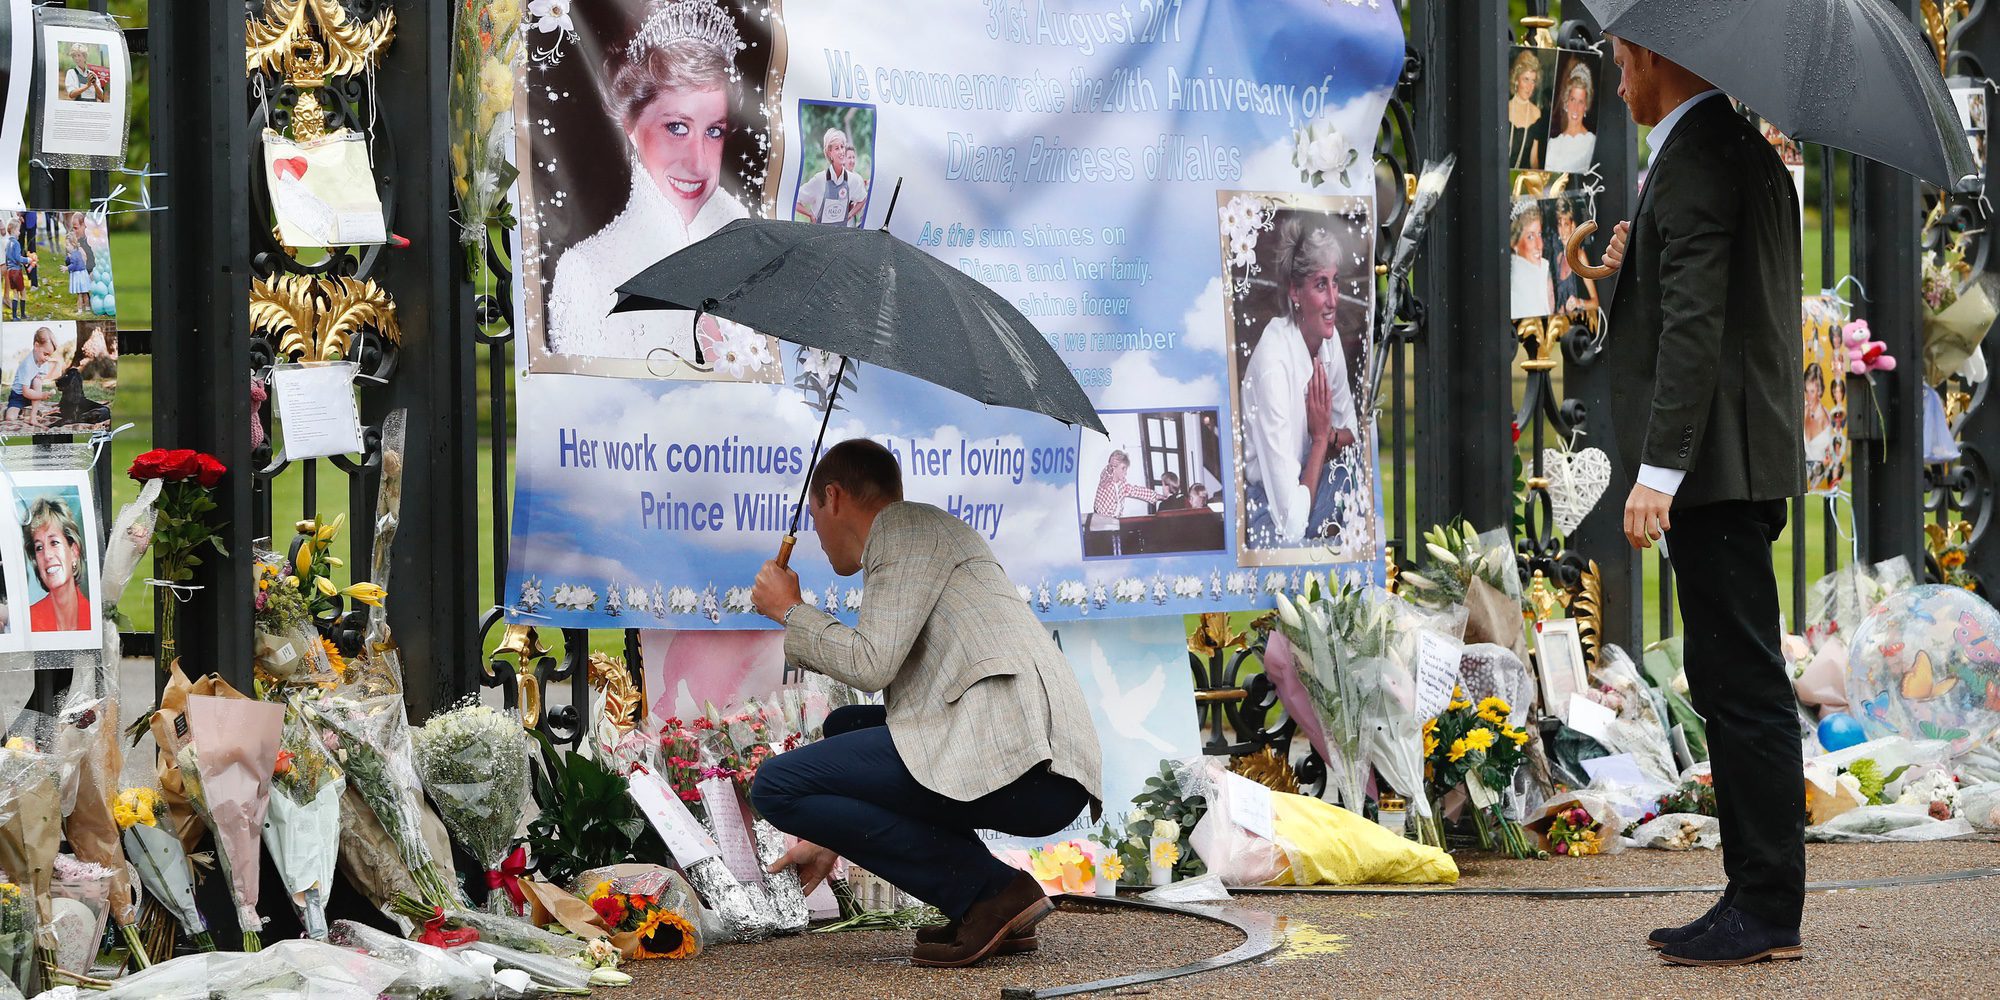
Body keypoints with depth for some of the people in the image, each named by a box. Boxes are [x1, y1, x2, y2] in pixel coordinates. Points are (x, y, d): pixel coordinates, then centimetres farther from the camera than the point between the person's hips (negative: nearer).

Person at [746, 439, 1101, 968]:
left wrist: (790, 611, 9)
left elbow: (870, 664, -9)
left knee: (776, 785, -8)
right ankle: (998, 911, 11)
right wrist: (831, 841, 43)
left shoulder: (906, 527, 5)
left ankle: (992, 890, -11)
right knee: (845, 727, 30)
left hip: (1016, 757, -10)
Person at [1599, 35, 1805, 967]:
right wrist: (1635, 269, 12)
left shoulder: (1696, 158, -14)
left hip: (1716, 467, -10)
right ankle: (1758, 895, 14)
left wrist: (1658, 470, -22)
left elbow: (1697, 322, -21)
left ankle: (1768, 908, -6)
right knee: (1732, 681, 11)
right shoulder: (1749, 152, 18)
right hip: (1740, 468, 10)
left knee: (1741, 681, -8)